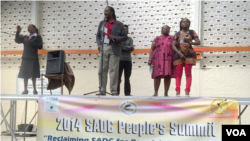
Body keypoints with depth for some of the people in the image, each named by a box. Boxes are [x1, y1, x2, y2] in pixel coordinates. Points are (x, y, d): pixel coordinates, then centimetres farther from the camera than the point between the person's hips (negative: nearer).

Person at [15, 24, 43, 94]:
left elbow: (40, 46, -9)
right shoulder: (25, 37, 15)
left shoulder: (38, 37, 2)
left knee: (33, 74, -4)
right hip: (25, 58, 5)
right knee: (24, 74, 1)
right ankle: (25, 89, 5)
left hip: (33, 58, -4)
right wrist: (18, 32, 1)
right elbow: (17, 40, 12)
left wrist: (30, 42, -15)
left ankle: (34, 89, 3)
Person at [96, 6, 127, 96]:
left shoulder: (119, 24, 2)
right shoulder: (102, 23, 13)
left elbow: (124, 37, 2)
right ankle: (102, 90, 6)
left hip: (114, 49, -3)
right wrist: (99, 44, -2)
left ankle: (114, 91, 2)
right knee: (102, 70, 1)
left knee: (114, 70, -3)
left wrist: (115, 38, -12)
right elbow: (98, 36, 15)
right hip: (103, 48, 4)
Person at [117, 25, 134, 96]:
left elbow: (131, 48, -1)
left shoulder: (130, 39, 13)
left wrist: (123, 48, -14)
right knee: (118, 77, -4)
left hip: (128, 60, 3)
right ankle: (117, 92, 0)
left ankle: (127, 93, 9)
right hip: (120, 59, -3)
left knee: (127, 78, 6)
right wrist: (128, 48, -10)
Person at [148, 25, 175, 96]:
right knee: (157, 75, -5)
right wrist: (150, 59, 1)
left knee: (168, 76, -3)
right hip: (158, 60, 0)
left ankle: (166, 93, 4)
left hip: (168, 60, 0)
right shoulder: (157, 39, 15)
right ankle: (156, 92, 3)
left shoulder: (172, 38, 13)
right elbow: (152, 49, 12)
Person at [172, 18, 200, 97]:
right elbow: (173, 45, 3)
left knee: (188, 73, -3)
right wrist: (180, 54, -12)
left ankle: (187, 92, -5)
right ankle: (178, 92, -5)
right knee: (178, 74, -3)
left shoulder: (192, 32, 11)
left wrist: (190, 42, -20)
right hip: (179, 55, 0)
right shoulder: (177, 34, 11)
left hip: (189, 54, 0)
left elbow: (198, 42, 0)